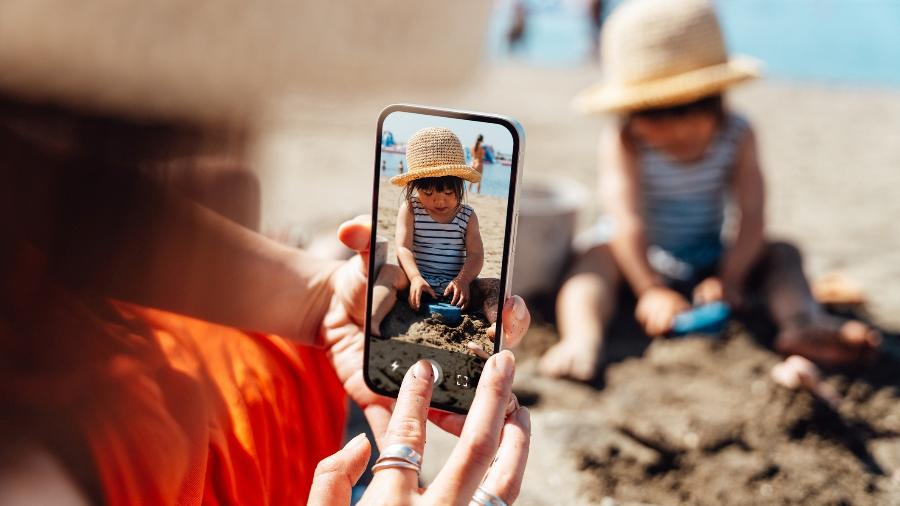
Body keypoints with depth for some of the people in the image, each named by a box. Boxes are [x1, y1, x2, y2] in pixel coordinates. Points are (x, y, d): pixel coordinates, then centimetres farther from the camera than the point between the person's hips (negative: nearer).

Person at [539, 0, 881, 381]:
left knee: (780, 253, -15)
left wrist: (728, 279, -31)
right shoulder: (623, 143, -21)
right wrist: (651, 290, -40)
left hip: (707, 260, 3)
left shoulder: (737, 137, -12)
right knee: (599, 254, -32)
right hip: (640, 260, -3)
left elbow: (751, 217, -18)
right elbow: (627, 220, -30)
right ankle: (583, 336, -57)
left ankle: (803, 323, -40)